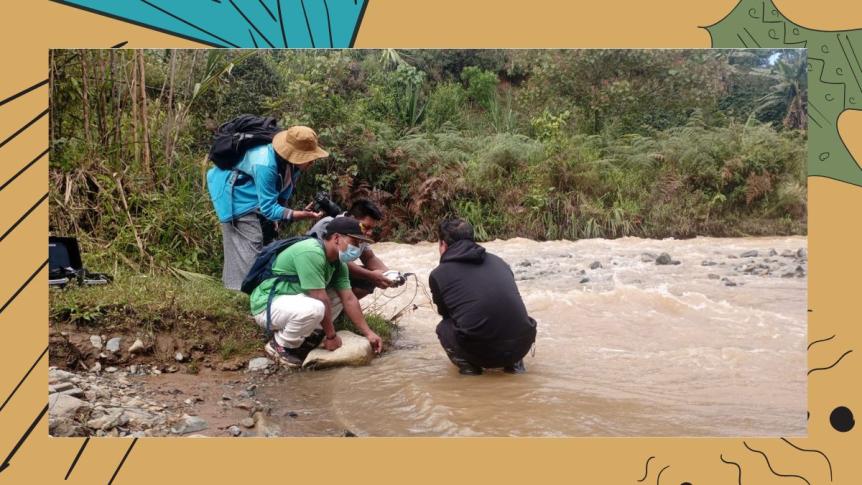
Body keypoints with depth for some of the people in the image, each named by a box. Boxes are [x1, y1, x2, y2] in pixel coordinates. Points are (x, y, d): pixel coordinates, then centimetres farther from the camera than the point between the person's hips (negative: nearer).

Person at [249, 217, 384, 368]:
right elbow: (320, 299, -26)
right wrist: (331, 336, -18)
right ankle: (280, 345, -9)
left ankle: (304, 338, 4)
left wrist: (368, 333, -2)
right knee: (314, 308, -35)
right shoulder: (311, 253, -27)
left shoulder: (338, 263, 2)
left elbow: (349, 299, 2)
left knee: (339, 295, 5)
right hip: (268, 305, -9)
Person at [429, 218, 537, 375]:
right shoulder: (498, 261, 17)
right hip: (521, 346, 4)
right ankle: (515, 364, 19)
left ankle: (469, 367, 7)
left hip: (480, 352, -3)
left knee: (443, 328, 25)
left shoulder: (438, 275, 7)